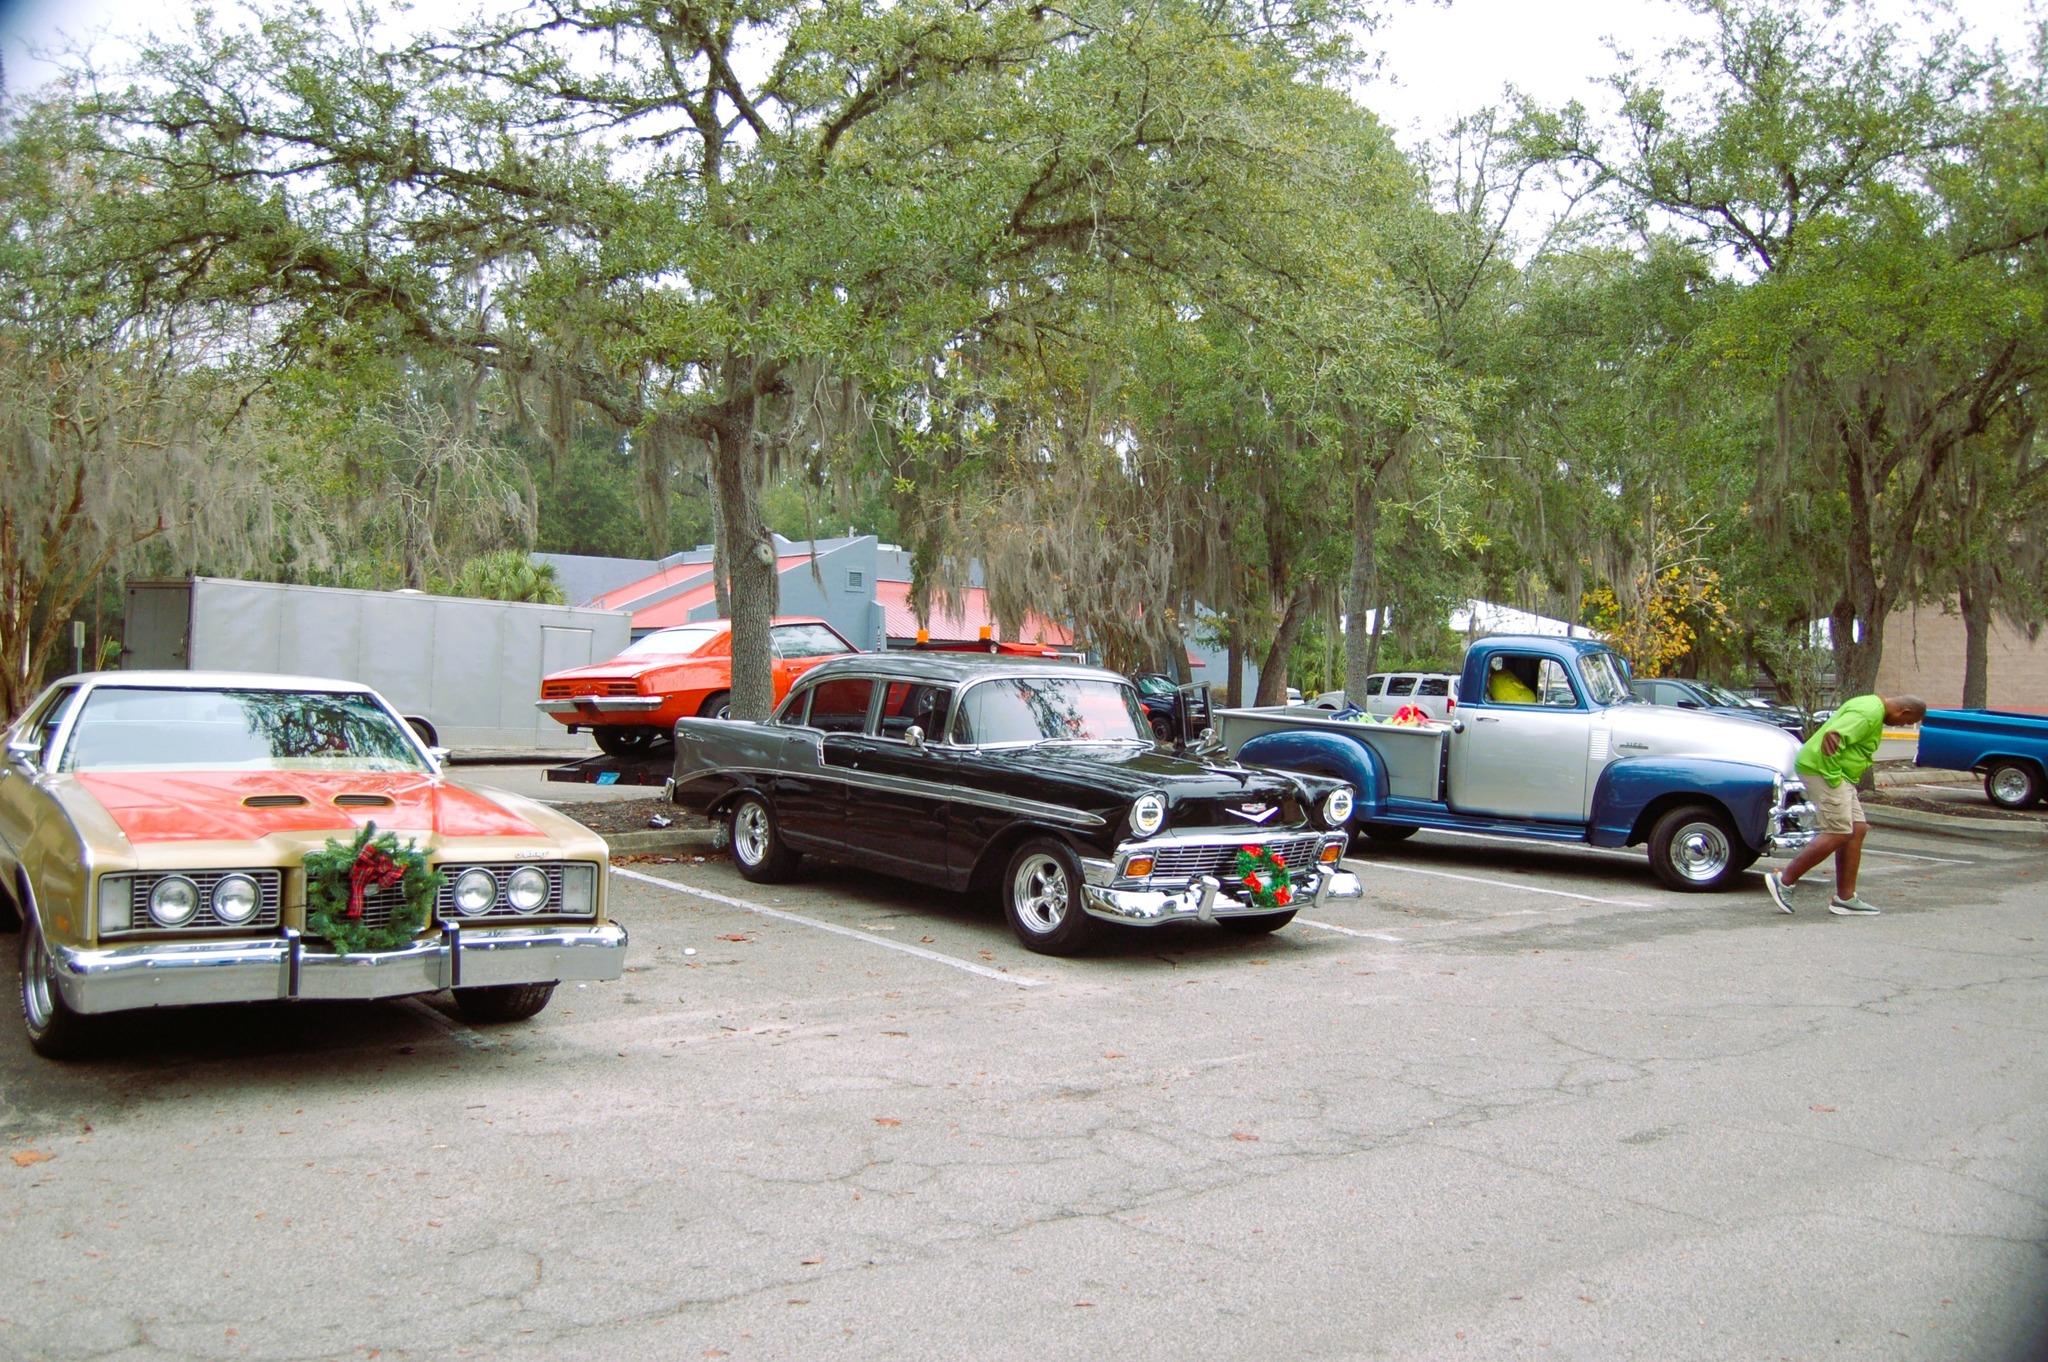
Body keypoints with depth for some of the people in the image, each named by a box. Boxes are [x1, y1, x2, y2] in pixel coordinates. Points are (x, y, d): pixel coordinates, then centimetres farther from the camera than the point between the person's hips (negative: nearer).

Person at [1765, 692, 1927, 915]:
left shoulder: (1874, 707, 18)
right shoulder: (1869, 714, -17)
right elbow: (1832, 738, -28)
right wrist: (1834, 779, -22)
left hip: (1839, 775, 11)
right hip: (1821, 770, -11)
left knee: (1857, 830, 7)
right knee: (1838, 834, -12)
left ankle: (1845, 898, 9)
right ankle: (1784, 880, -7)